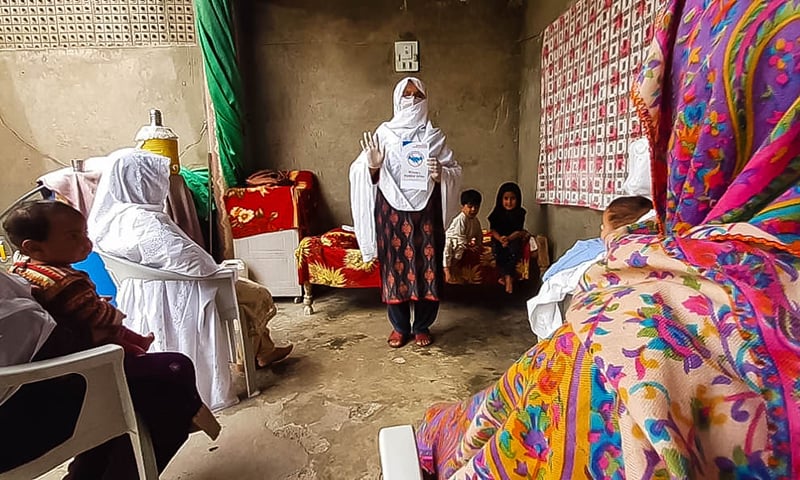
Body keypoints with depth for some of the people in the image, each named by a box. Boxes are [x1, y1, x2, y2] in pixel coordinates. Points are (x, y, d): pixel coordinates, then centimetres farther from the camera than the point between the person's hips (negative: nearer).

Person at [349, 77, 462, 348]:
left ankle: (423, 326, 23)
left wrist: (440, 173, -15)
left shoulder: (434, 136, 8)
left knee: (427, 267, 4)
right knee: (394, 266, 4)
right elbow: (361, 171, 3)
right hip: (392, 210, 0)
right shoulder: (384, 133, 6)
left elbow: (455, 171, 6)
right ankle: (400, 327, 23)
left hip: (426, 210, 1)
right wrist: (372, 166, -18)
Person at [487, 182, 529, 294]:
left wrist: (508, 238, -29)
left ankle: (505, 276, -24)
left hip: (514, 238, 0)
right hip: (498, 239, 0)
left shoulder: (520, 213, -4)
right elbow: (493, 229, -6)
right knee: (497, 250, -31)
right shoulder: (497, 213, -2)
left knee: (514, 248, -33)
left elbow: (518, 231, -10)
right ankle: (508, 277, -22)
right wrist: (500, 239, -27)